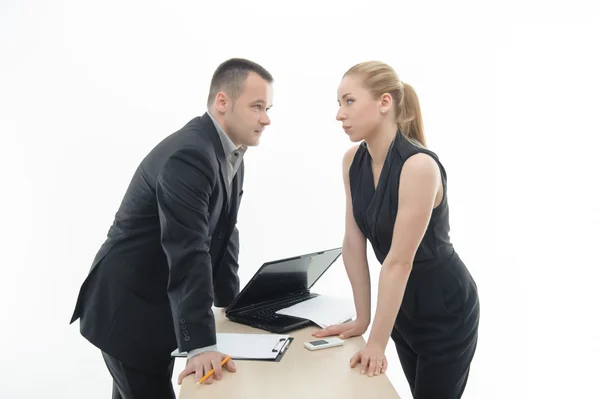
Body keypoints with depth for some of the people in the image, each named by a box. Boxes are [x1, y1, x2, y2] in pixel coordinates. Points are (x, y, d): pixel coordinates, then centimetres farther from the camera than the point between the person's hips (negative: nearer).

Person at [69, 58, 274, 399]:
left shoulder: (229, 152, 4)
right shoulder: (188, 155, -26)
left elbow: (222, 236, 10)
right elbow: (188, 254, -32)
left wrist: (232, 303, 10)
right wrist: (202, 345, -33)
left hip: (157, 307, 9)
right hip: (127, 309, -9)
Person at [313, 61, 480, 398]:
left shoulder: (419, 165, -28)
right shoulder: (353, 161, -6)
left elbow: (399, 261, -28)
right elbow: (354, 243, -3)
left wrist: (377, 343, -23)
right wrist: (361, 320, 1)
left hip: (446, 309, -7)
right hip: (403, 306, 7)